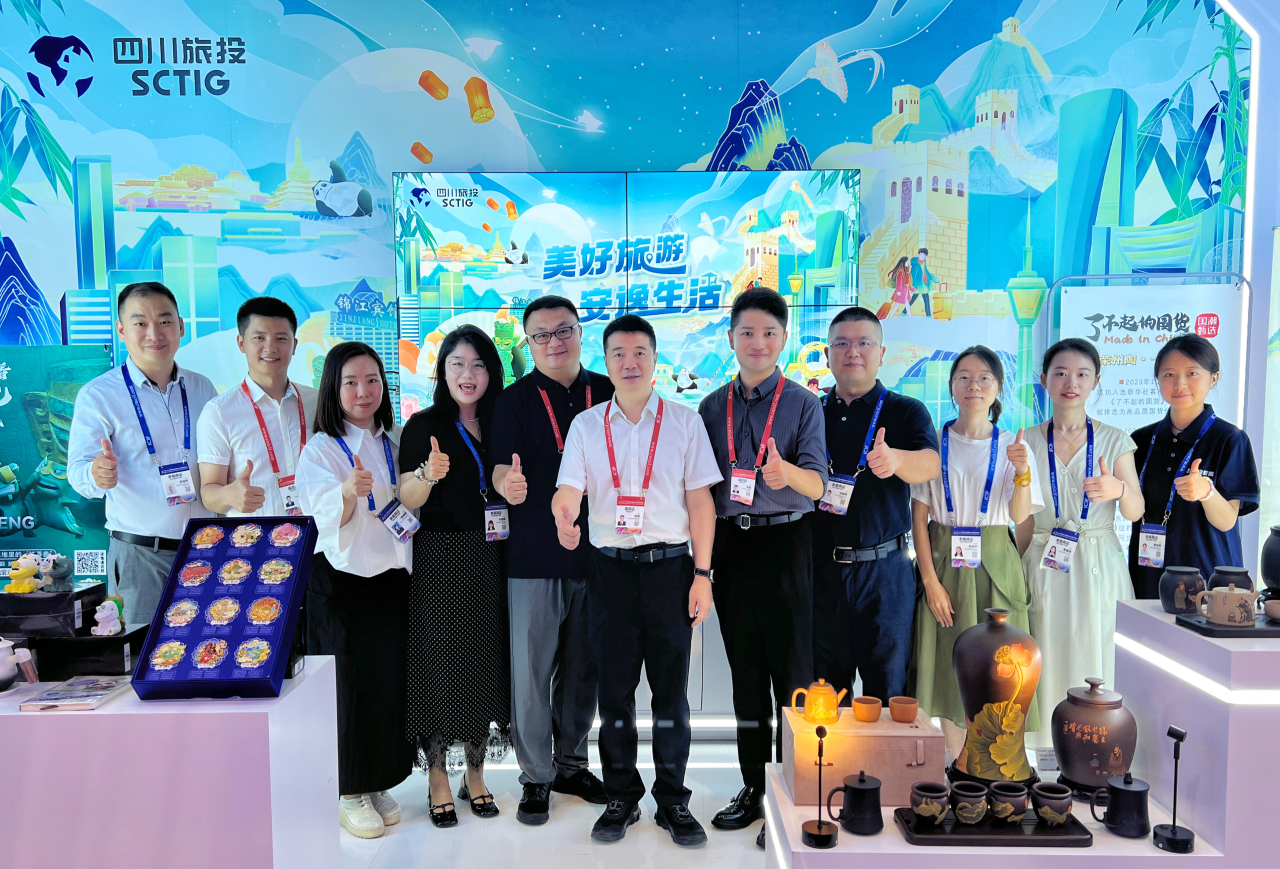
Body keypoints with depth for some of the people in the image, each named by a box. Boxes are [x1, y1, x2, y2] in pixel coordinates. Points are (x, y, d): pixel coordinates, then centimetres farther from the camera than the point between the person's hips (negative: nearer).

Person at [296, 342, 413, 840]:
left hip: (392, 576, 5)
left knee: (391, 680, 10)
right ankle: (350, 793, 19)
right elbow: (325, 515, -24)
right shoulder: (320, 449, -7)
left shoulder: (395, 442, 8)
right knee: (351, 683, 3)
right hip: (341, 580, -5)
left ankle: (378, 784, 27)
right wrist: (350, 492, -42)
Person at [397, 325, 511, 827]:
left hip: (490, 560, 4)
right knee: (439, 665, 1)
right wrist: (429, 474, -25)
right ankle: (438, 779, 18)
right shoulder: (424, 425, -2)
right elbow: (408, 500, -6)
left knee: (486, 663, 8)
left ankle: (475, 773, 25)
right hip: (440, 559, -3)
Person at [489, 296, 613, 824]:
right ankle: (536, 776, 19)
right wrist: (508, 483, -31)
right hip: (534, 556, -2)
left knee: (583, 666, 14)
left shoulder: (609, 394, 8)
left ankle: (571, 764, 31)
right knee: (532, 668, 2)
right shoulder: (515, 400, 1)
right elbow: (501, 470, -7)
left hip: (596, 552, 3)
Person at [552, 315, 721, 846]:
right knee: (614, 690, 9)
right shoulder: (586, 425, 6)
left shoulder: (684, 422, 4)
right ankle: (622, 798, 25)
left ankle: (673, 801, 22)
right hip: (610, 567, 1)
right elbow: (568, 489, -3)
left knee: (670, 690, 7)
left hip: (670, 566, -1)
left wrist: (702, 574, -2)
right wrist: (564, 519, -28)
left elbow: (700, 501, 3)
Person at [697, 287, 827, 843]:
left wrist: (785, 472, -35)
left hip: (785, 544, -4)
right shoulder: (712, 407, 10)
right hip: (731, 545, 4)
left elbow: (816, 483, -13)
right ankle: (753, 788, 23)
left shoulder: (803, 404, 0)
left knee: (791, 668, -2)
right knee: (744, 670, 11)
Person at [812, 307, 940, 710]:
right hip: (820, 568, 3)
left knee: (887, 689, 2)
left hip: (884, 570, -2)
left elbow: (930, 464, -18)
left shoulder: (906, 412, 2)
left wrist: (894, 459, -39)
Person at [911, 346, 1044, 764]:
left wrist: (1022, 472, -23)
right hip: (944, 563, 0)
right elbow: (919, 517, -2)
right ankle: (958, 764, 18)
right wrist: (930, 580, -9)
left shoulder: (1012, 446, 4)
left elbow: (1019, 516, -6)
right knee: (950, 664, 3)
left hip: (994, 568, 1)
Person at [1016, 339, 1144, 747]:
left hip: (1099, 567, 0)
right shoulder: (1028, 442, 3)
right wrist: (1020, 574, 5)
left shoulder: (1115, 440, 3)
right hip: (1045, 568, 0)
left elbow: (1136, 512, -8)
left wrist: (1118, 489, -29)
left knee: (1098, 662, 1)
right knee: (1049, 663, 2)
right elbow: (1024, 520, 6)